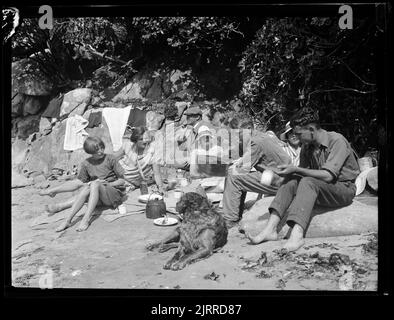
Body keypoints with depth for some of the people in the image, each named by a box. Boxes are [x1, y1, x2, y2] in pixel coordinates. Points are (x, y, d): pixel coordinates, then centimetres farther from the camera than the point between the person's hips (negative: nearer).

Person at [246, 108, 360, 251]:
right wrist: (290, 171, -14)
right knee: (292, 180, -19)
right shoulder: (307, 146, 5)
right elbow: (305, 172, 7)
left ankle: (297, 234, -49)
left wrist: (296, 169, -24)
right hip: (318, 190, 6)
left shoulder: (337, 140, -15)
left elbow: (328, 176, -24)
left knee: (308, 182, -33)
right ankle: (270, 228, -31)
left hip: (344, 188, -6)